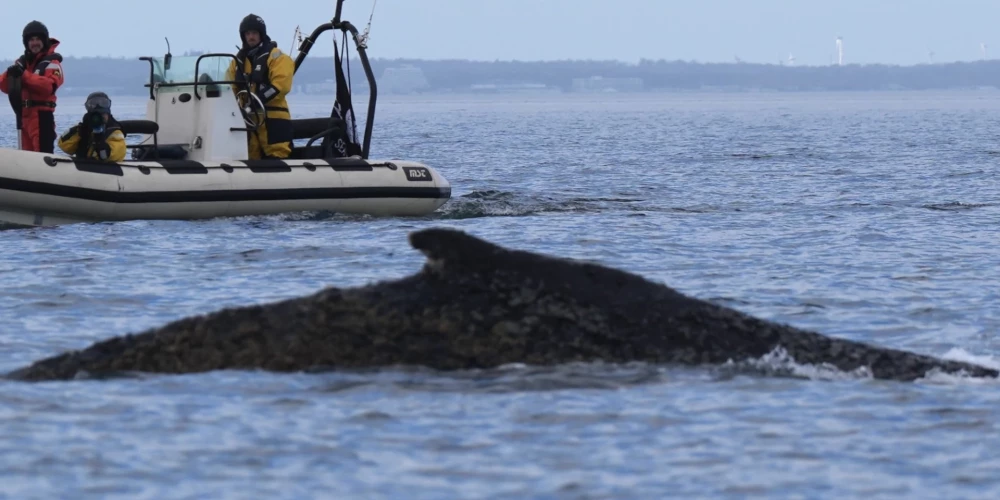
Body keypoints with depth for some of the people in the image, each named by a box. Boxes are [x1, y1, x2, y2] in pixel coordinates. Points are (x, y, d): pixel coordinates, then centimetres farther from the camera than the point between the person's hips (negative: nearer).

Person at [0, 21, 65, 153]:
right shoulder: (21, 62, 16)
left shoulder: (52, 62, -3)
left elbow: (50, 86, -21)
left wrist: (24, 75, -25)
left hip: (42, 116, -7)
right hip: (23, 115, 7)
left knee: (42, 153, -14)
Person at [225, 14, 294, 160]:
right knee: (251, 159, 8)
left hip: (273, 117, -6)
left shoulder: (276, 57, -1)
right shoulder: (238, 60, 17)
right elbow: (230, 88, 15)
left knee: (276, 159, -16)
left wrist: (258, 99, -22)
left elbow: (280, 85, -13)